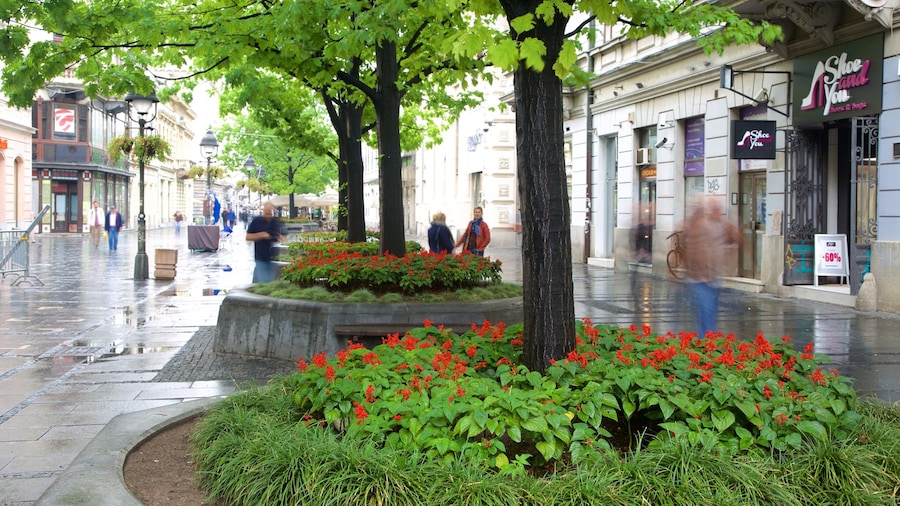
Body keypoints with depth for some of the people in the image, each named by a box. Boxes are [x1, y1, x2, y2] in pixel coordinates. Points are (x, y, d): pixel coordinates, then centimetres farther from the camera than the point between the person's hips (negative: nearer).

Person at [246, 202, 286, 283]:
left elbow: (284, 239, 15)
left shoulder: (278, 222, 7)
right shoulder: (256, 221, 2)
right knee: (261, 281, -6)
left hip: (275, 257, 2)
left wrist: (280, 238, -9)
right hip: (260, 259, -2)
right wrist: (262, 235, -12)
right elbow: (248, 237, 2)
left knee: (274, 282, 4)